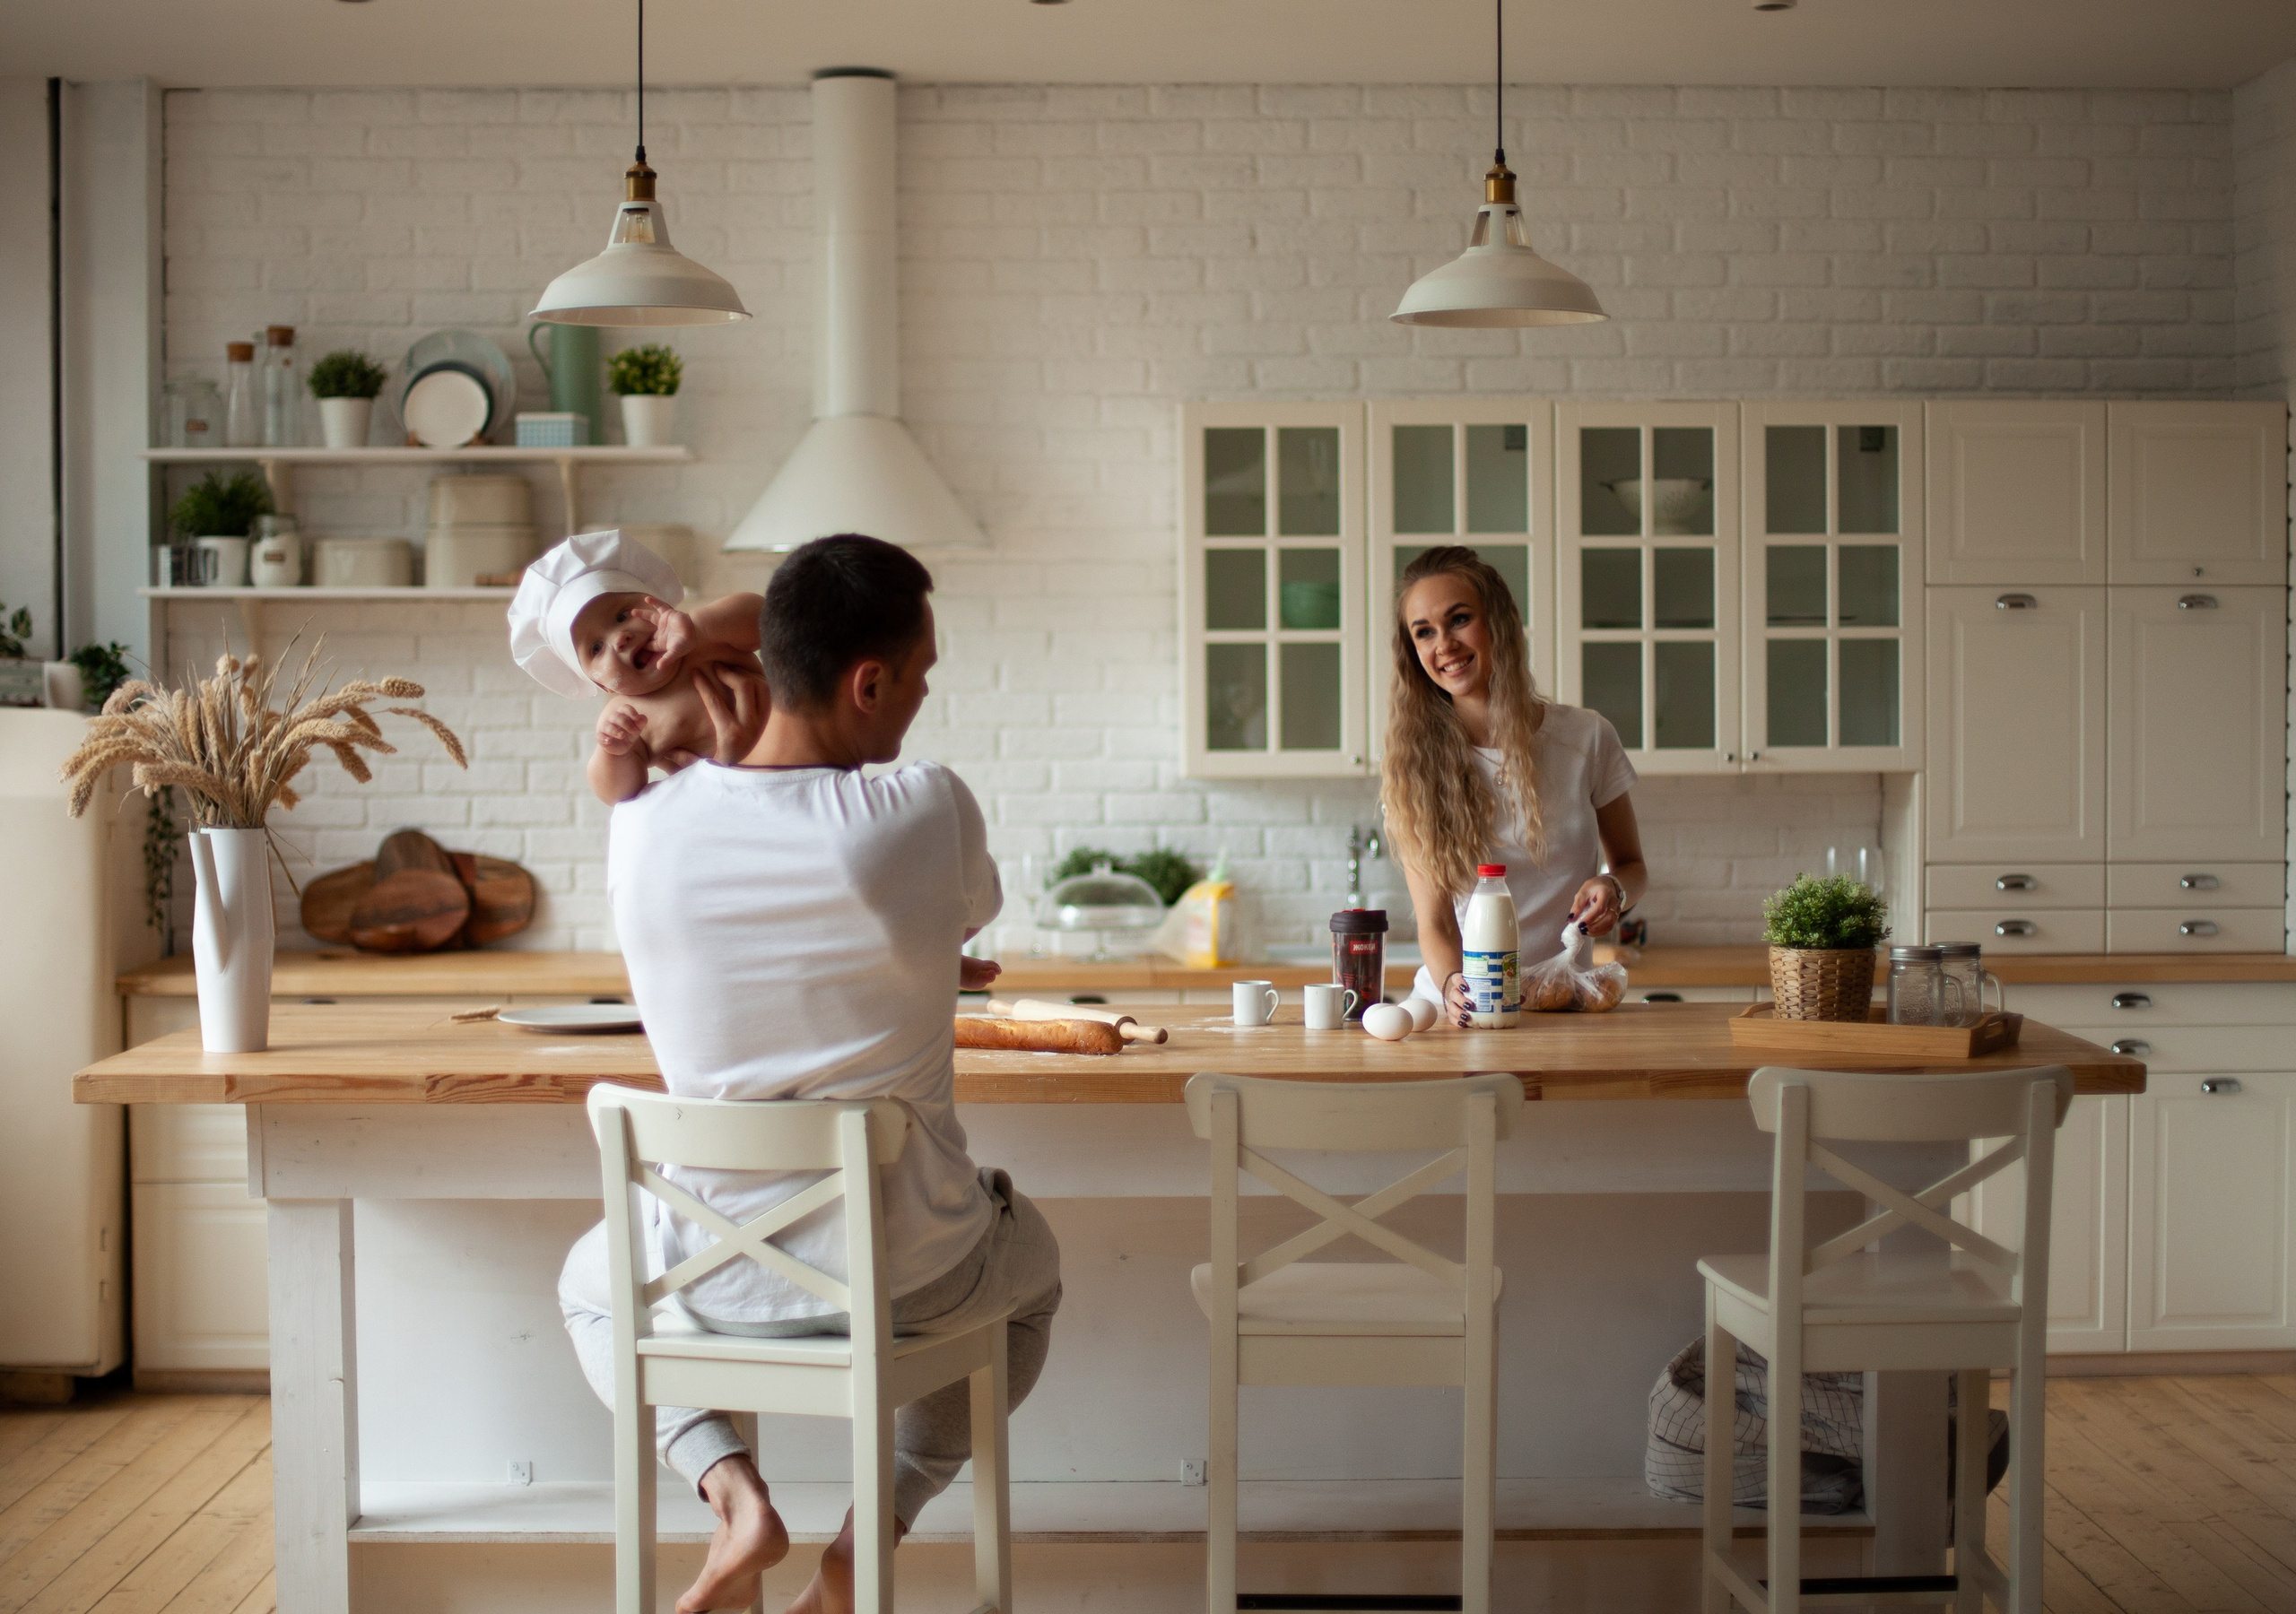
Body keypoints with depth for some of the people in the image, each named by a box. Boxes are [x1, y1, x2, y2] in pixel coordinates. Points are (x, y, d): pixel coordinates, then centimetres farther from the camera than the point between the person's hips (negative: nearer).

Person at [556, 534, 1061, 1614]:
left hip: (711, 1272, 2)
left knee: (591, 1283, 36)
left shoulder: (643, 827, -10)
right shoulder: (929, 814, -18)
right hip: (907, 1274, -1)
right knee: (1032, 1267, 35)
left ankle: (731, 1488, 11)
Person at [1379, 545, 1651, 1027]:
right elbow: (1434, 920, -6)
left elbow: (1631, 865, 16)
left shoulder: (1586, 738, 3)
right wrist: (1451, 984, -26)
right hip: (1457, 1011, 0)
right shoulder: (1410, 767, 0)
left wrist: (1614, 889, -7)